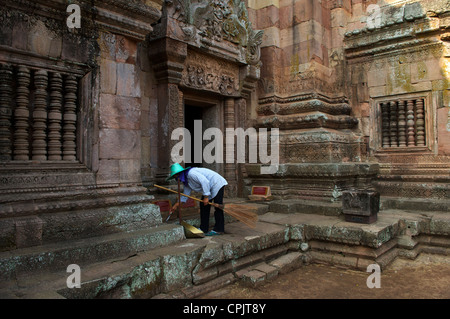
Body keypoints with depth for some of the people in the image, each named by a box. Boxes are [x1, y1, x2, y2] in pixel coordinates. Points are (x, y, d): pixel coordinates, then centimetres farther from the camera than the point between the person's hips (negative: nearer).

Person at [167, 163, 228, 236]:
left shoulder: (191, 173, -23)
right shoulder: (186, 180, 10)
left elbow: (205, 182, -29)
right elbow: (186, 193, 20)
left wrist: (206, 197, -25)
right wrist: (177, 204, 22)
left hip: (217, 184, -11)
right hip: (210, 188, 11)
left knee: (218, 207, -10)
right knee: (203, 206, 10)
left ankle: (219, 230, -4)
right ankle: (203, 229, 16)